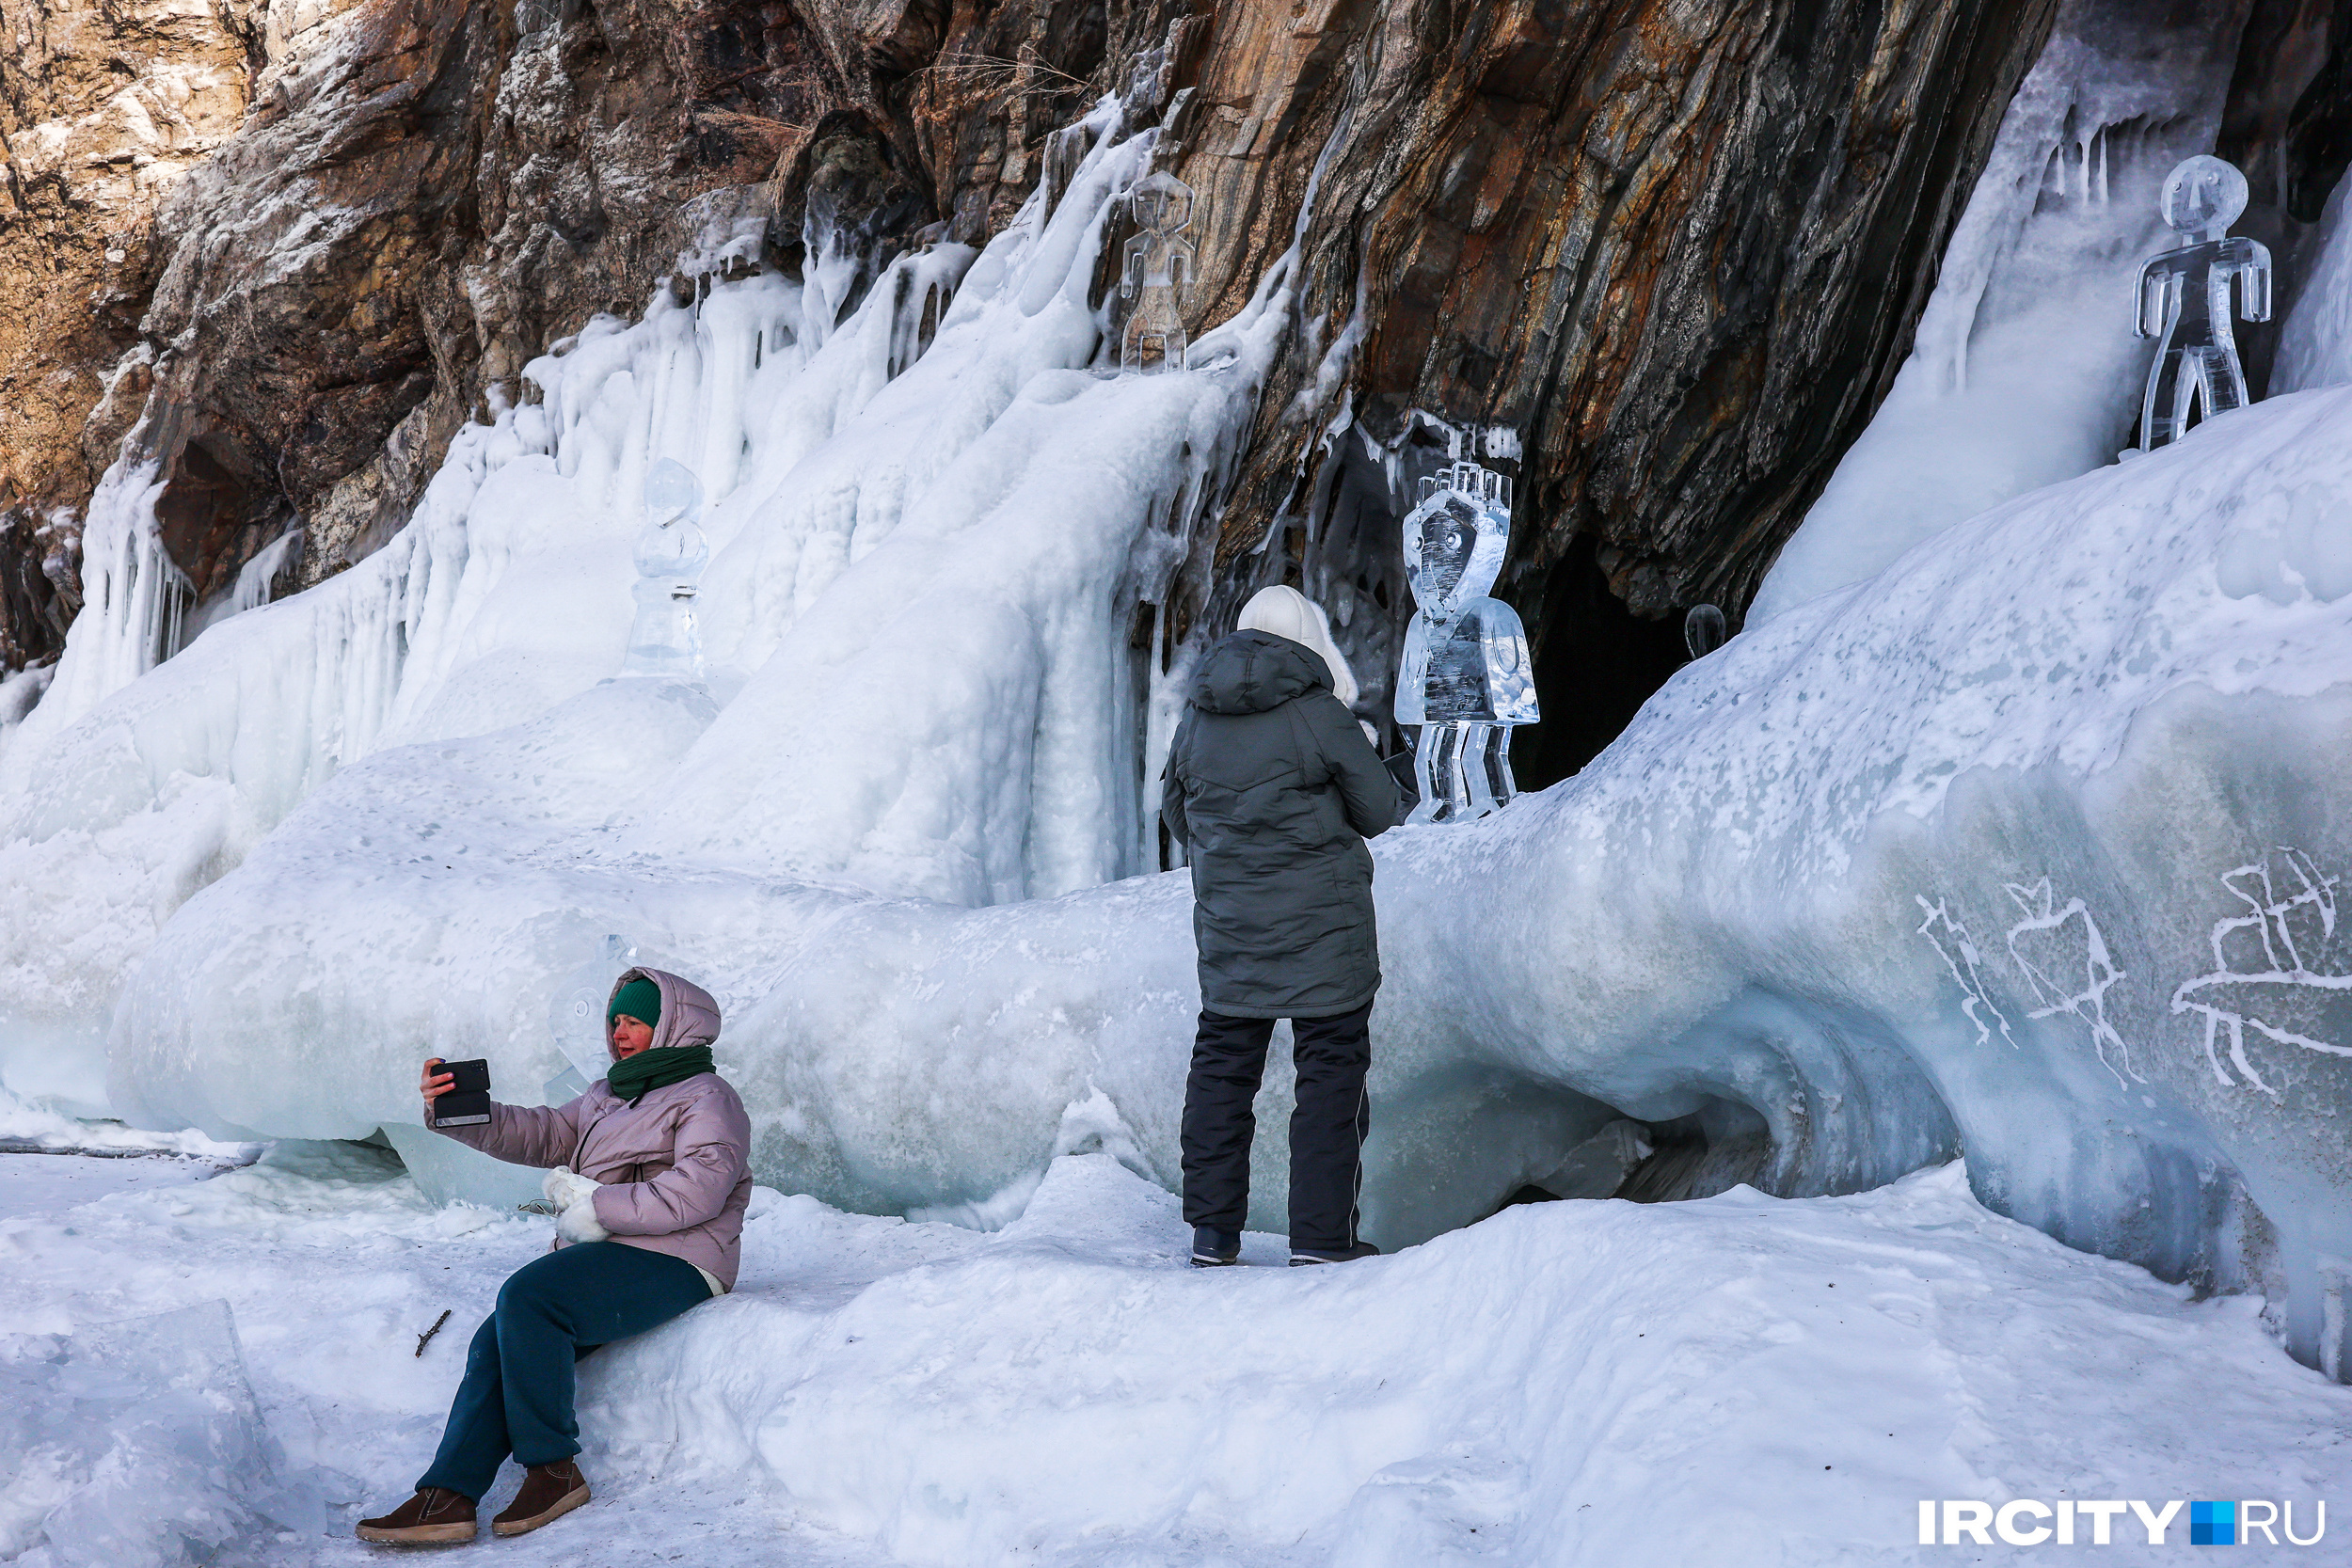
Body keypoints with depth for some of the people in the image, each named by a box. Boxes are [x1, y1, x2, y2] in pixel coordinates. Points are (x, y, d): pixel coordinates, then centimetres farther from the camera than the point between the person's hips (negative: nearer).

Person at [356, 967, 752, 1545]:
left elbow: (696, 1191, -16)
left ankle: (553, 1470, -20)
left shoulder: (706, 1098, -1)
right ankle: (447, 1497, -19)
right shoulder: (609, 1095, 26)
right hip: (601, 1258, 8)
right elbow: (542, 1134, 17)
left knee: (525, 1296, -28)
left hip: (670, 1262, -8)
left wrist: (596, 1210, -15)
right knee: (497, 1342, -14)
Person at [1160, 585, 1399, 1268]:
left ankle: (1212, 1230, 16)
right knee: (1332, 1068, 3)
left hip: (1227, 925, 5)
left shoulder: (1196, 719, 4)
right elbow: (1379, 811, -5)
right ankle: (1321, 1235, 3)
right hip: (1322, 929, -5)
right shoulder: (1319, 714, -12)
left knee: (1221, 1066, 13)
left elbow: (1176, 815, 15)